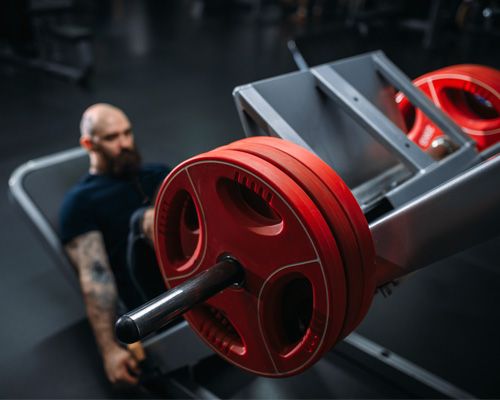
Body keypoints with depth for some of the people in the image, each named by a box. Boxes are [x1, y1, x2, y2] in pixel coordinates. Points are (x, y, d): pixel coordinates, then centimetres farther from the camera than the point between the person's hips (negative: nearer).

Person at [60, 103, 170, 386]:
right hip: (165, 297, -5)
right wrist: (109, 348, -9)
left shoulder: (159, 173, 26)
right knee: (148, 219, -32)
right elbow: (95, 275, -1)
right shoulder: (81, 201, 9)